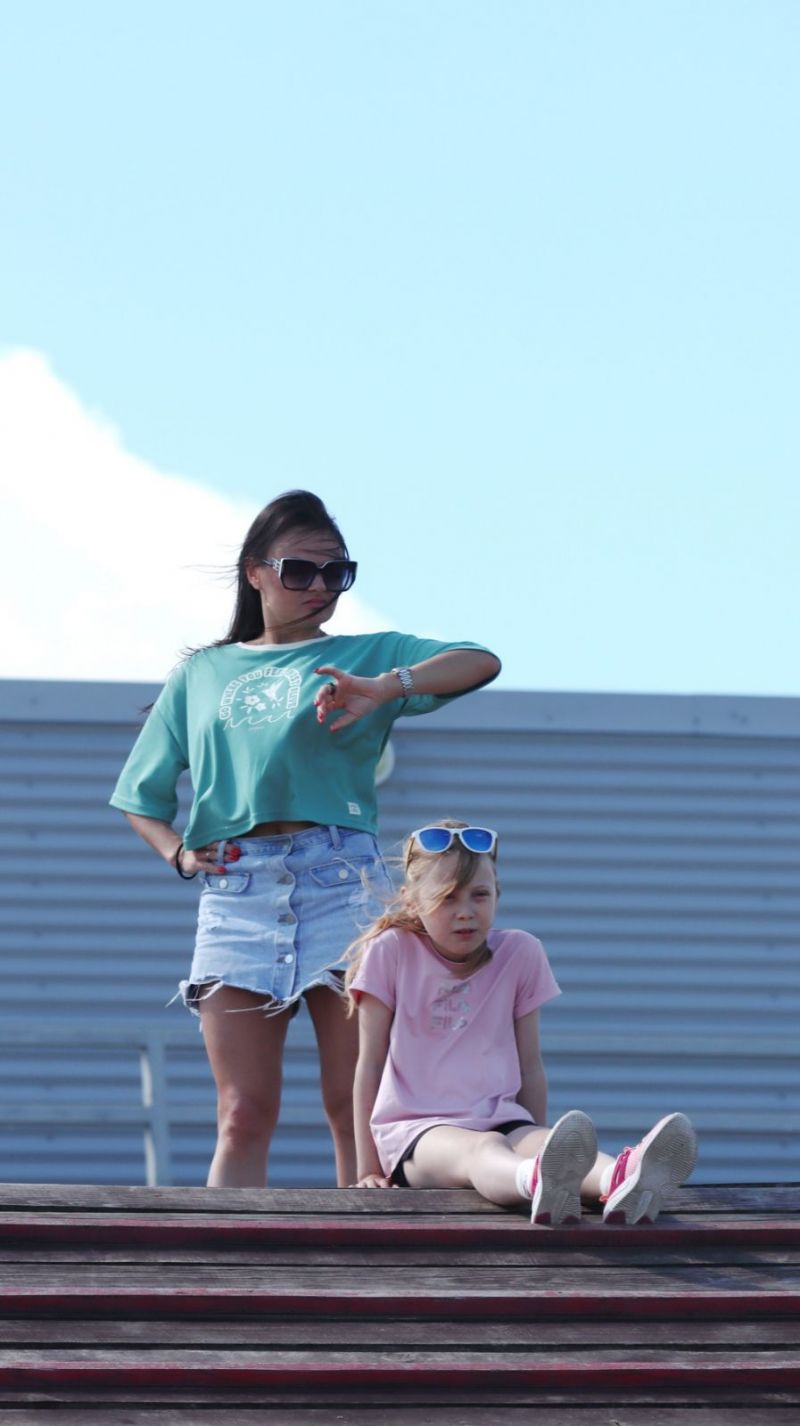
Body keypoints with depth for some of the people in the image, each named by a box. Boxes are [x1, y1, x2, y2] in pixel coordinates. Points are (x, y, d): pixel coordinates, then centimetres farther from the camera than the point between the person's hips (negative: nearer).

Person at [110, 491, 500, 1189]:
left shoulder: (368, 655, 13)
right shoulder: (202, 674, 21)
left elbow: (480, 662, -4)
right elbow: (143, 797, 25)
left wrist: (385, 688, -21)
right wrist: (178, 852, 4)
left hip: (340, 876, -2)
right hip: (235, 889, 2)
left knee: (356, 1109, -6)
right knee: (244, 1116, -4)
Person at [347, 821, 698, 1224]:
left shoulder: (520, 953, 10)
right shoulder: (391, 952, 2)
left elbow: (529, 1065, 15)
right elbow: (370, 1065, 4)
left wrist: (541, 1147, 14)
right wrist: (369, 1170, 3)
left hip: (500, 1119, 3)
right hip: (415, 1130, -3)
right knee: (481, 1149, -40)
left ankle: (620, 1180, -71)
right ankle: (542, 1183, -77)